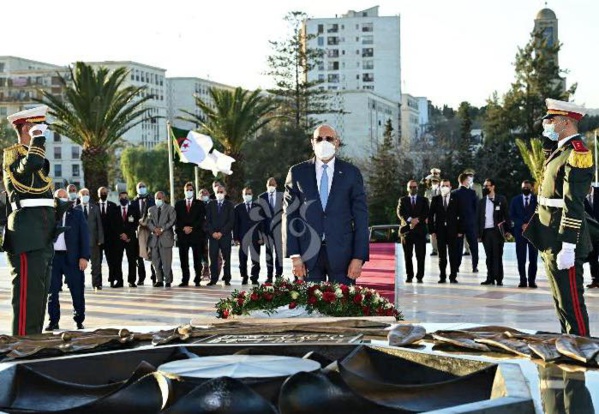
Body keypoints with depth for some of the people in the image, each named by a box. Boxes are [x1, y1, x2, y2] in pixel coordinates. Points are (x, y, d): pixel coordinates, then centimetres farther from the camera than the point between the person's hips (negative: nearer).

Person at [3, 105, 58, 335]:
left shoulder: (34, 154, 24)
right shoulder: (12, 154, -4)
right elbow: (30, 165, -29)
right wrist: (38, 138, -16)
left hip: (42, 234, 10)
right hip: (28, 232, -10)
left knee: (40, 288, 11)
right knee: (28, 289, -12)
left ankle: (34, 338, 16)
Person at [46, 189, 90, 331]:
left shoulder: (77, 213, 6)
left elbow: (84, 236, 1)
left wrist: (84, 256, -7)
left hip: (72, 257, -1)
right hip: (52, 257, 1)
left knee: (77, 291, 2)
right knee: (52, 291, 5)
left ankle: (79, 320, 11)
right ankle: (53, 321, 13)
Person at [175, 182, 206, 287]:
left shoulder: (199, 204, 10)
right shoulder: (178, 204, 15)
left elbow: (202, 219, 1)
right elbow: (176, 219, 7)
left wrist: (192, 228, -9)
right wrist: (184, 228, -9)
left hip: (196, 234, -1)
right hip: (182, 235, 1)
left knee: (197, 259, -2)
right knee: (183, 259, -1)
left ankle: (197, 280, 2)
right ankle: (185, 280, 3)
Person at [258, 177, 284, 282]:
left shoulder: (281, 196, 7)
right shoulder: (261, 197, 9)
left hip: (278, 227, -1)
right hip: (267, 227, 1)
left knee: (279, 250, -3)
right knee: (268, 252, 3)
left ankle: (278, 274, 1)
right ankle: (269, 276, 6)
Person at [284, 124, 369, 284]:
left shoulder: (351, 173, 5)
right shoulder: (297, 172, 6)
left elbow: (361, 216, 3)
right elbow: (289, 215, 4)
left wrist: (359, 257, -5)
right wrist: (294, 255, -5)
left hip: (341, 253, 0)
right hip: (308, 254, 1)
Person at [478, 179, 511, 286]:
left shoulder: (501, 199, 3)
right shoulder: (482, 201, 12)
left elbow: (506, 215, 2)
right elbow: (478, 217, 11)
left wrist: (508, 230, -5)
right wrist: (478, 232, 4)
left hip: (497, 231, -3)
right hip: (485, 231, 3)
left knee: (497, 256, -2)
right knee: (489, 256, 4)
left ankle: (499, 279, 0)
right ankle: (490, 278, 7)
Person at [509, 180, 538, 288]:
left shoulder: (537, 200, 6)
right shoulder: (515, 200, 12)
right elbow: (512, 215, 5)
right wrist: (522, 224, -8)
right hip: (520, 231, 1)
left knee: (533, 258, -2)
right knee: (521, 258, -1)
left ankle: (532, 280, 2)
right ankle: (523, 280, 2)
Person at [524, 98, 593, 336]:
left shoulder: (577, 153, -15)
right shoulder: (562, 151, 16)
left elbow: (574, 205, -20)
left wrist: (567, 247, -23)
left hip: (563, 242, -10)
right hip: (550, 242, 10)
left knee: (571, 302, -6)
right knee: (561, 301, 15)